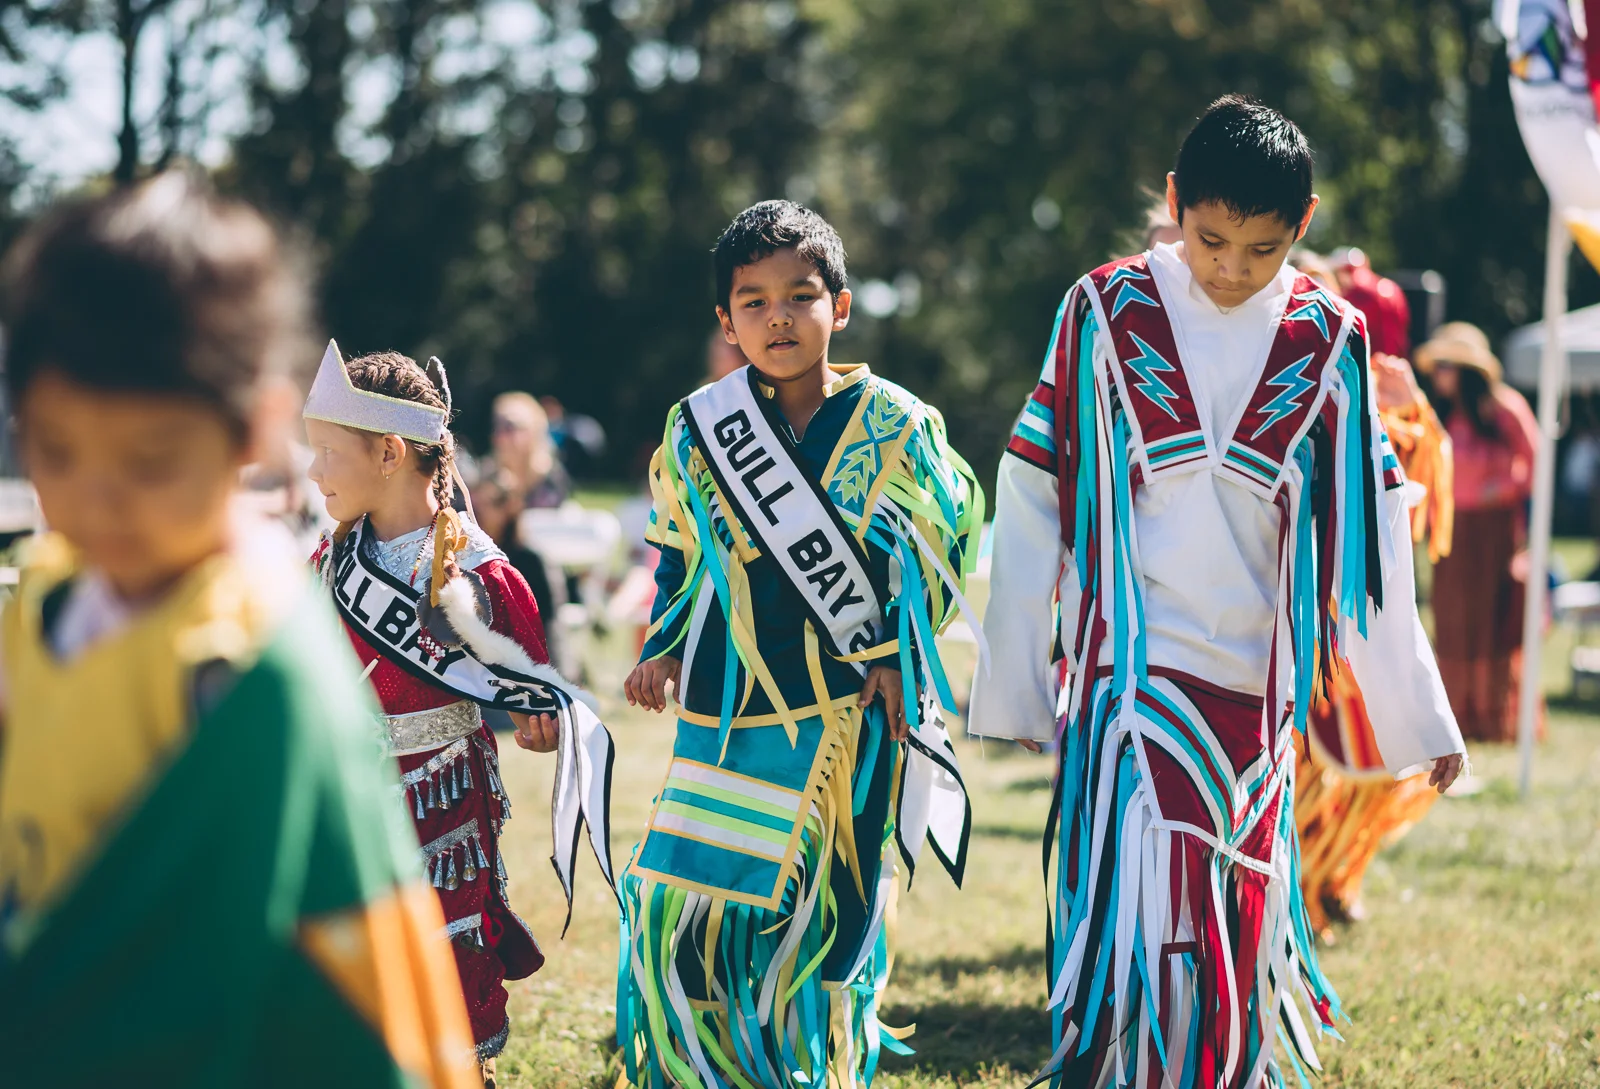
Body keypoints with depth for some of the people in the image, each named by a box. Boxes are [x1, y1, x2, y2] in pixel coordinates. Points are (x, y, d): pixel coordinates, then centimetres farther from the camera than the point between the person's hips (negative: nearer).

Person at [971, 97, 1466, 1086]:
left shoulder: (1327, 342, 4)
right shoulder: (1105, 313, -2)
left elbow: (1367, 544, 8)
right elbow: (1032, 513, 1)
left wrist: (1417, 712, 8)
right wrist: (1013, 688, 0)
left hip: (1259, 696, 3)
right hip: (1130, 682, -3)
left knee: (1241, 941, 9)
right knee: (1131, 931, -14)